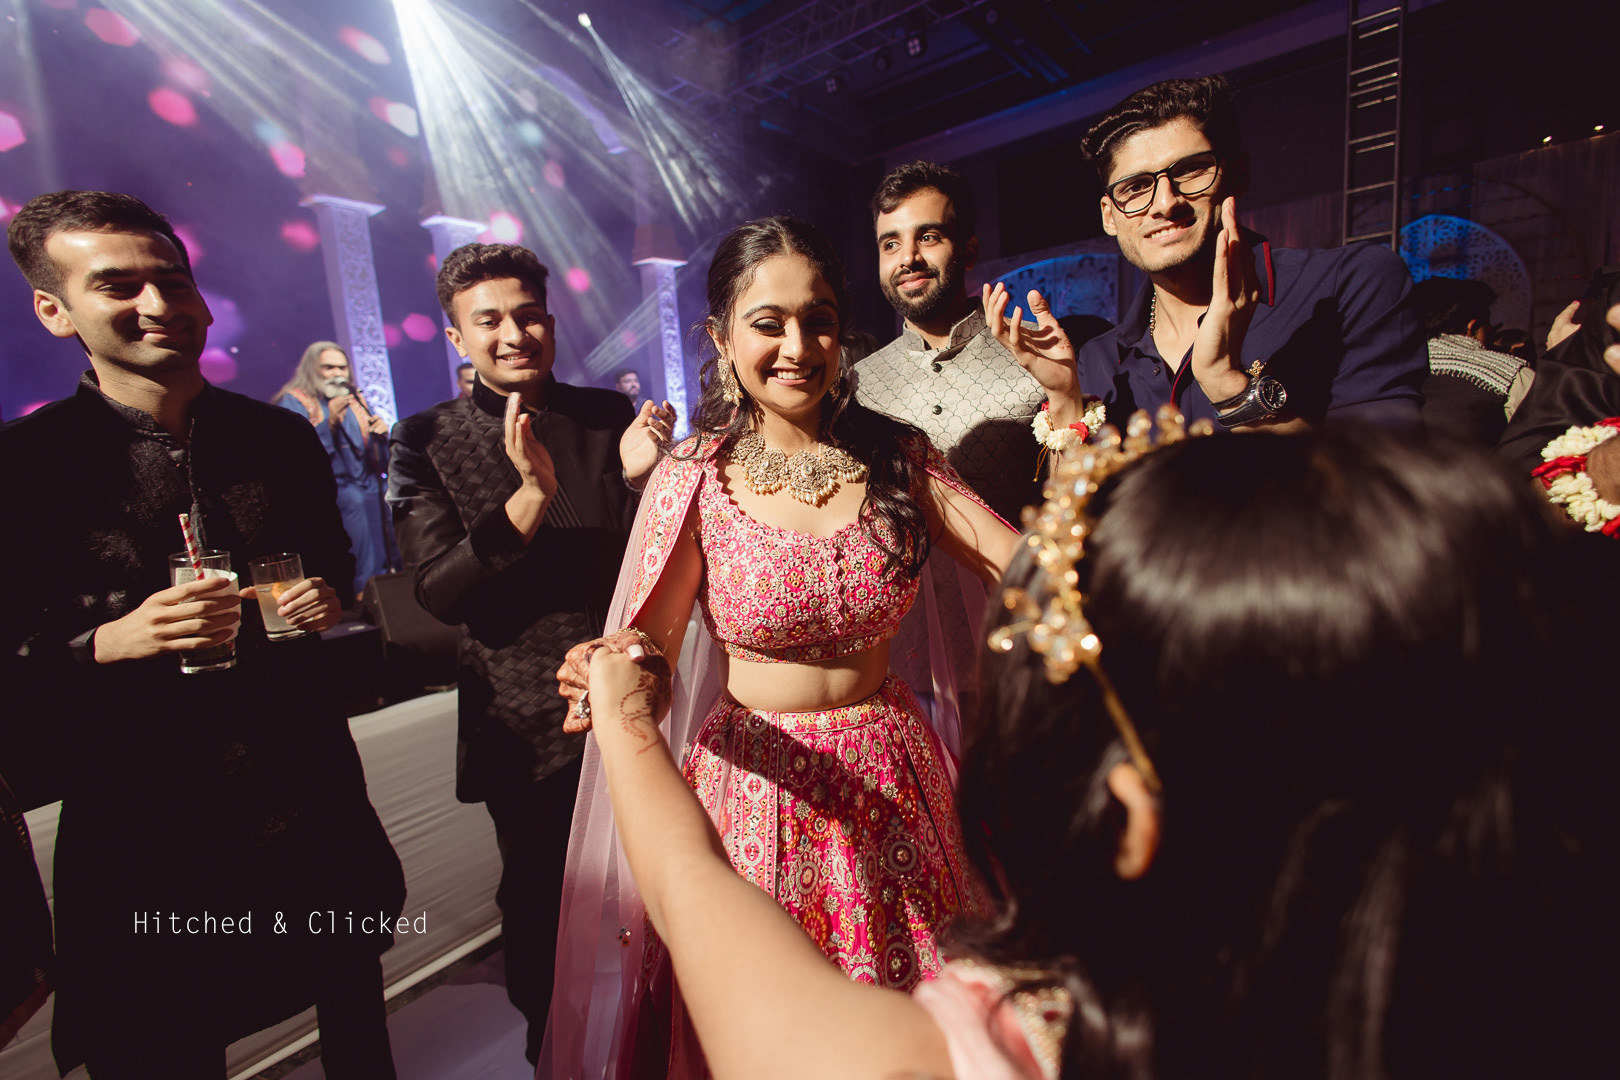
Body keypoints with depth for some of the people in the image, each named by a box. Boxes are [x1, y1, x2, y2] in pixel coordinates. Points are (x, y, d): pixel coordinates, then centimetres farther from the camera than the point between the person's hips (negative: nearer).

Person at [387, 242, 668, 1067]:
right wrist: (533, 494, -26)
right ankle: (552, 1048, 48)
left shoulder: (610, 417, 0)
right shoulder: (427, 440, -3)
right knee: (539, 898, 18)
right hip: (525, 721, -1)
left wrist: (645, 474, -20)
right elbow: (439, 593, -13)